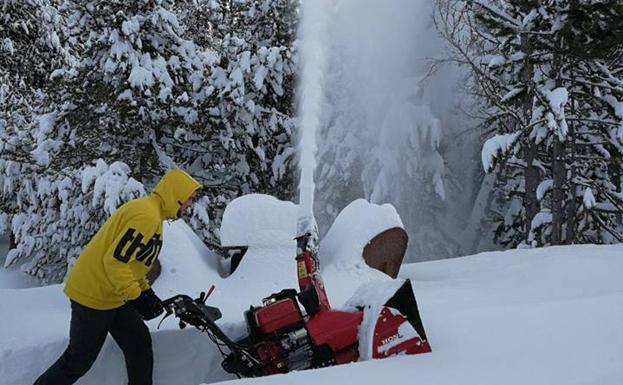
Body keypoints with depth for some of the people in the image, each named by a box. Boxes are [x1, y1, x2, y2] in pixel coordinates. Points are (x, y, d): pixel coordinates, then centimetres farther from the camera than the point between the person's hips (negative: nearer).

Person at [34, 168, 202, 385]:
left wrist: (146, 291, 12)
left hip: (113, 294, 10)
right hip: (94, 296, -10)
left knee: (139, 345, 10)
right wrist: (136, 297, -22)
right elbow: (115, 260, -27)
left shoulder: (151, 213, 10)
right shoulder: (146, 216, -23)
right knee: (79, 361, 3)